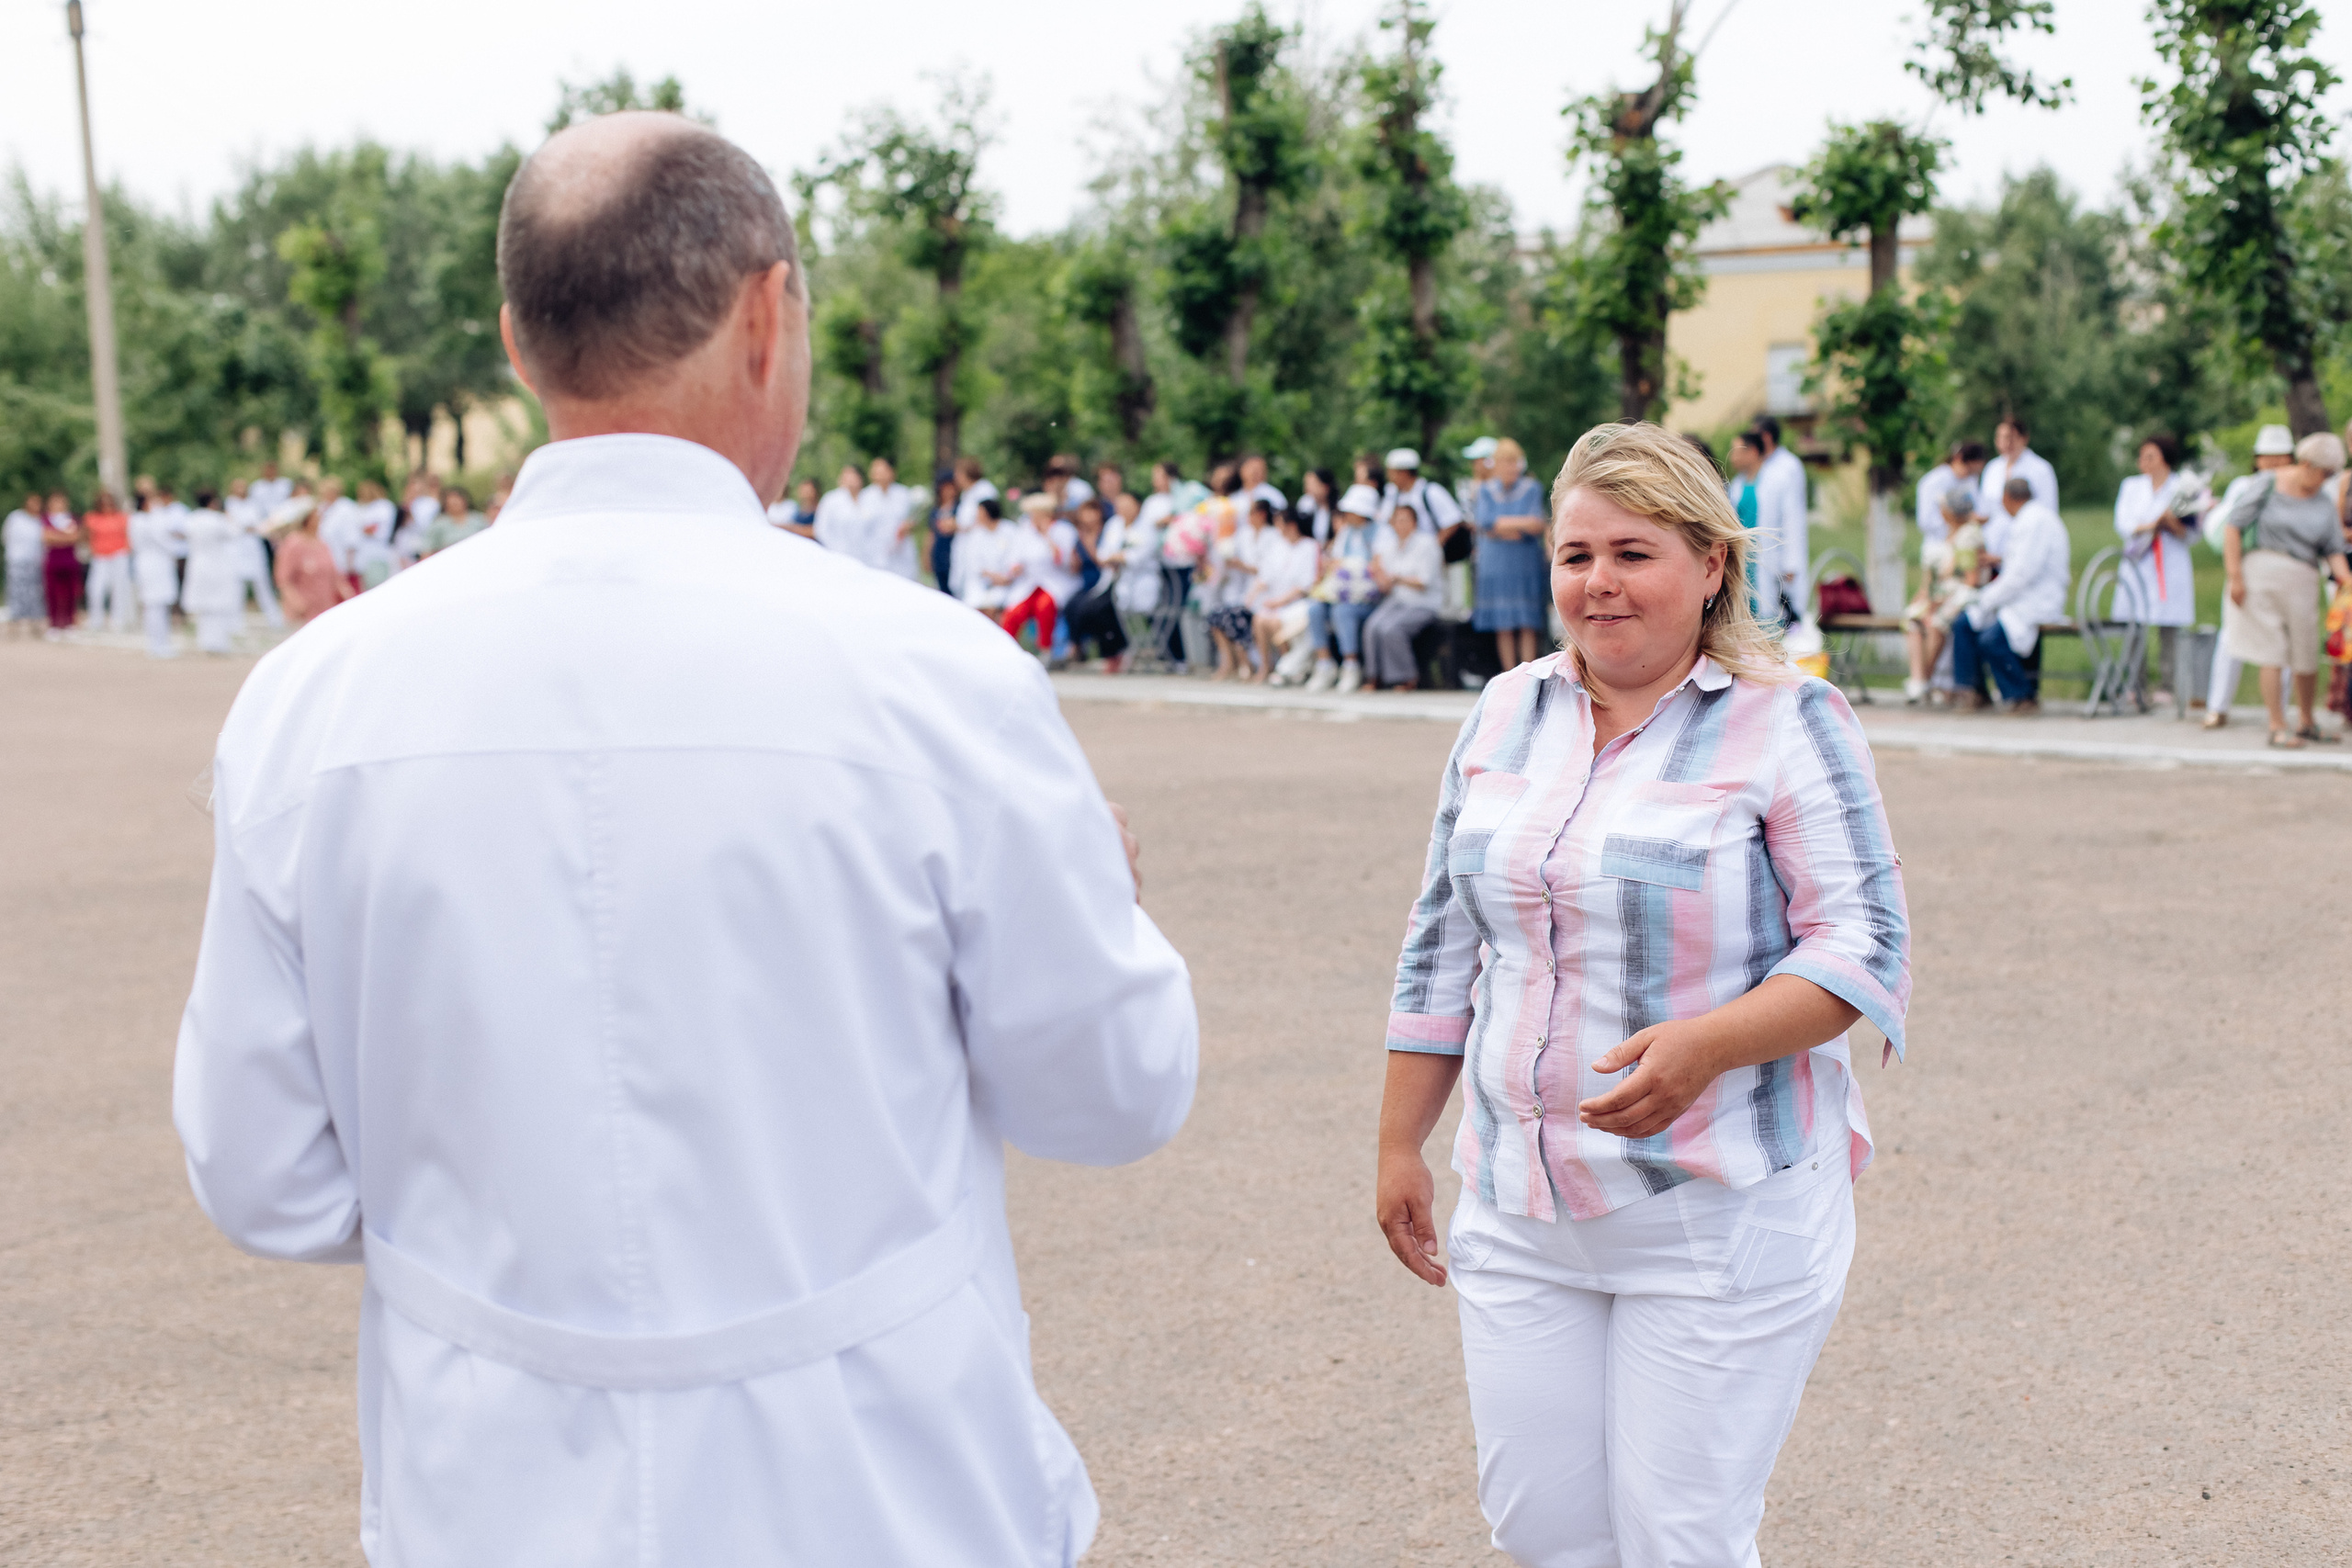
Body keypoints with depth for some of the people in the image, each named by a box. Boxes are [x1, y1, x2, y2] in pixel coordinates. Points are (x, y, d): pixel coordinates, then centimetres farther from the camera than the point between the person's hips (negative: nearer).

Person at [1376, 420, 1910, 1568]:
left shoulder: (1788, 724, -7)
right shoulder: (1505, 714, 9)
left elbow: (1867, 952, -12)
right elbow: (1441, 950, 15)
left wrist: (1706, 1045, -27)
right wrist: (1400, 1144, 14)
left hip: (1722, 1215, -5)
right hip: (1519, 1212, 5)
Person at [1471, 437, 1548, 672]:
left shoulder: (1532, 489, 4)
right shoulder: (1484, 492, 8)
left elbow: (1538, 526, -6)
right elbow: (1486, 523, -8)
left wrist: (1500, 527, -14)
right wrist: (1523, 523, -13)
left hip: (1526, 565, -1)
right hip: (1495, 564, 1)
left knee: (1528, 625, -7)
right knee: (1503, 626, -1)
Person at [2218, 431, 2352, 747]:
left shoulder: (2324, 505, 12)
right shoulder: (2268, 487, -1)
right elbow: (2232, 525, -3)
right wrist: (2235, 575, -9)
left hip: (2301, 580, 4)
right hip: (2260, 573, -4)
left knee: (2307, 656, 7)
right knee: (2271, 653, -5)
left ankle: (2308, 722, 26)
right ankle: (2278, 727, 0)